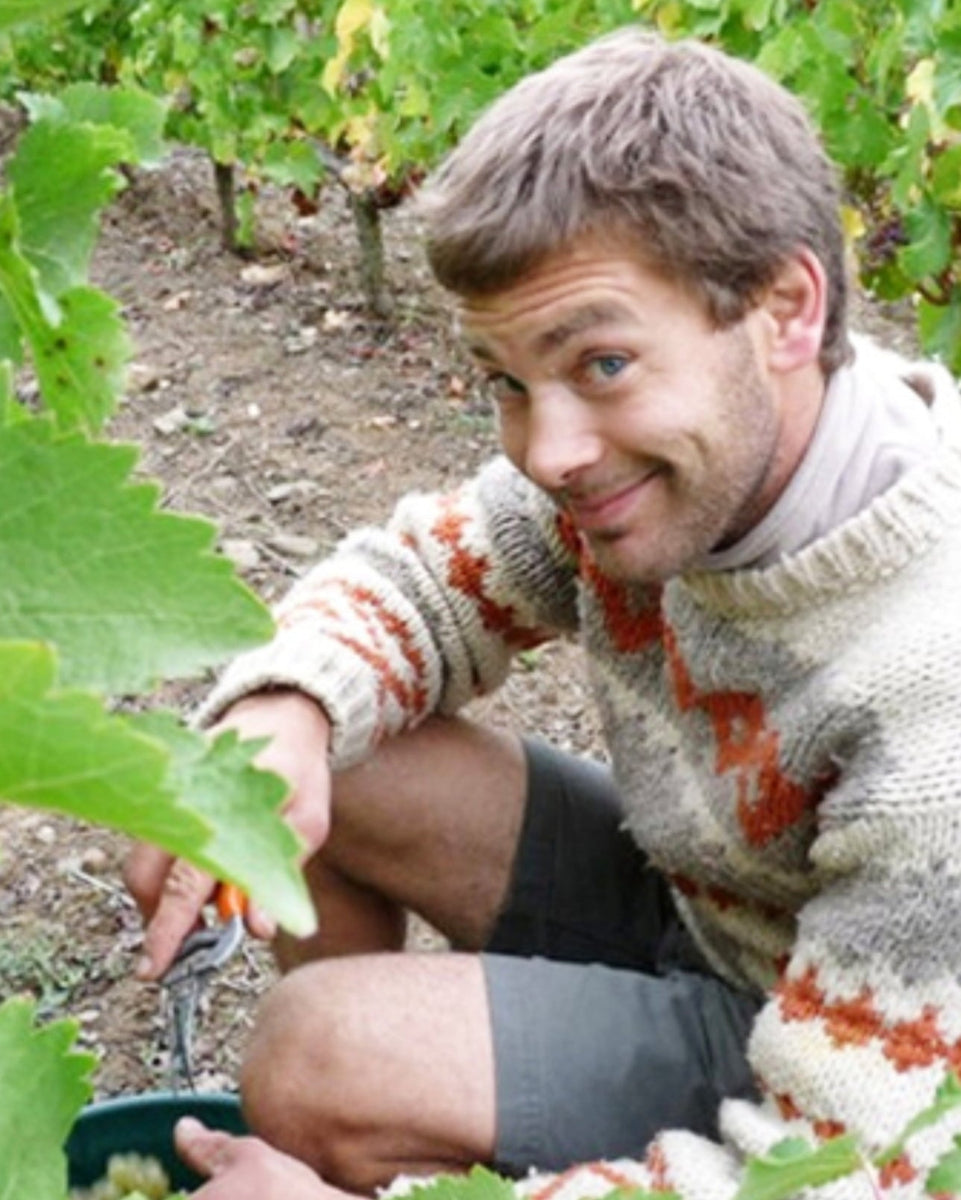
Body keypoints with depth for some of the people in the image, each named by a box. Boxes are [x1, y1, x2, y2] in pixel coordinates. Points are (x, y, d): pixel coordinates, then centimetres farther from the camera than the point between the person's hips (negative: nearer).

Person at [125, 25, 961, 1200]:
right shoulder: (668, 452, -18)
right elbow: (418, 574, -2)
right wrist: (285, 711, -26)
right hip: (678, 894, 6)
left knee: (320, 1058, -24)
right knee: (319, 753, -8)